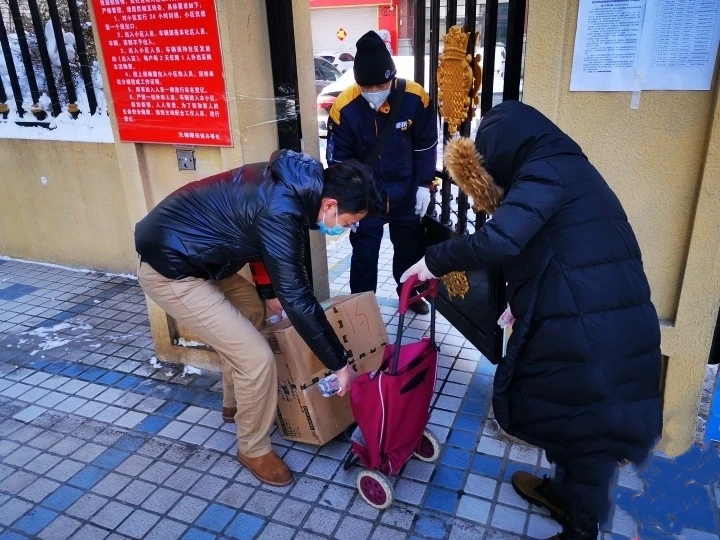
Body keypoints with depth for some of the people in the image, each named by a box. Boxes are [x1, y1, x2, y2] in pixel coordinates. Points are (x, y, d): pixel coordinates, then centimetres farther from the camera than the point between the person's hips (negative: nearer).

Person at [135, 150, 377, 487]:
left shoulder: (291, 183, 0)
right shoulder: (280, 213, -29)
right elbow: (297, 299, -25)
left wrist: (269, 291, 23)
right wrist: (339, 363, -16)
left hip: (189, 251, 10)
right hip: (170, 269, -10)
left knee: (253, 311, 25)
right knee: (256, 359, -10)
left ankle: (235, 402, 43)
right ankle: (254, 450, 15)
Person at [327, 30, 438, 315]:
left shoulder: (415, 97, -17)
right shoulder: (344, 107, -20)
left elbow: (425, 145, -3)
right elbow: (338, 160, -11)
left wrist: (424, 185, -4)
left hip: (407, 195, 2)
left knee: (410, 247, 20)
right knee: (364, 255, 8)